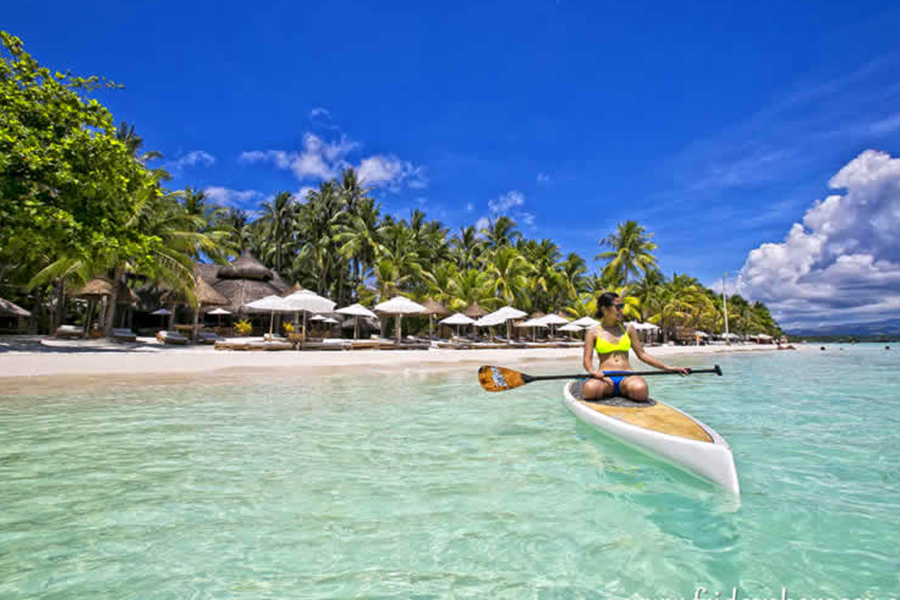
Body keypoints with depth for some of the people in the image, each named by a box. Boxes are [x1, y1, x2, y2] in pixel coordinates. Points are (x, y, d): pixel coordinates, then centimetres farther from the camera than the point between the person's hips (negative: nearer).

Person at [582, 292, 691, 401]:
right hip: (605, 377, -2)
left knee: (640, 390, -36)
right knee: (590, 389, -39)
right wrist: (592, 371, -24)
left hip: (627, 376, 2)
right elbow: (587, 359, -1)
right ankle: (606, 390, -2)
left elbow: (642, 354, 15)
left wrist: (668, 368, 6)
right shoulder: (593, 333, 6)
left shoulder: (628, 329, 15)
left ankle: (627, 391, 1)